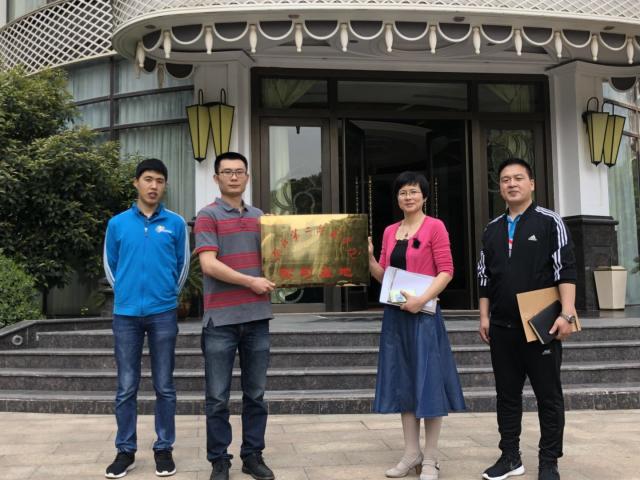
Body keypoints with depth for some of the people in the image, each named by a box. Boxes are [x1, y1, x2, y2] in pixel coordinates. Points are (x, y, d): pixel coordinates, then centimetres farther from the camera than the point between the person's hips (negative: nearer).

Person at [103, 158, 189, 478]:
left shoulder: (175, 223, 3)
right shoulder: (117, 223, 4)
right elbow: (110, 266, 12)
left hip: (163, 313, 0)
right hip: (125, 313, 1)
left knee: (164, 386, 5)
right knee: (126, 387, 6)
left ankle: (164, 448, 16)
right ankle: (125, 450, 17)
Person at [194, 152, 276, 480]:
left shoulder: (260, 217, 14)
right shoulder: (208, 216, -3)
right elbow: (208, 265, -13)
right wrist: (250, 282, -12)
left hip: (257, 317, 5)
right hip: (221, 319, -4)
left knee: (255, 394, 11)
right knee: (218, 397, 4)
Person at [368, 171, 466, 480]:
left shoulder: (434, 227, -4)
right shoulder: (390, 231, 13)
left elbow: (446, 271, -10)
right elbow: (383, 275, 14)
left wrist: (422, 299, -20)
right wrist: (368, 257, -3)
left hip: (423, 313, -6)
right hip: (395, 315, 6)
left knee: (427, 382, -1)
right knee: (403, 382, 10)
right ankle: (412, 453, 20)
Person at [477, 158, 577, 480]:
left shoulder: (549, 222, -2)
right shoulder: (492, 230, 12)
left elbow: (565, 270, -8)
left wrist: (567, 314, -16)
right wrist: (484, 316, 8)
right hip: (502, 327, 4)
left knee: (548, 395, 4)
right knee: (506, 393, 11)